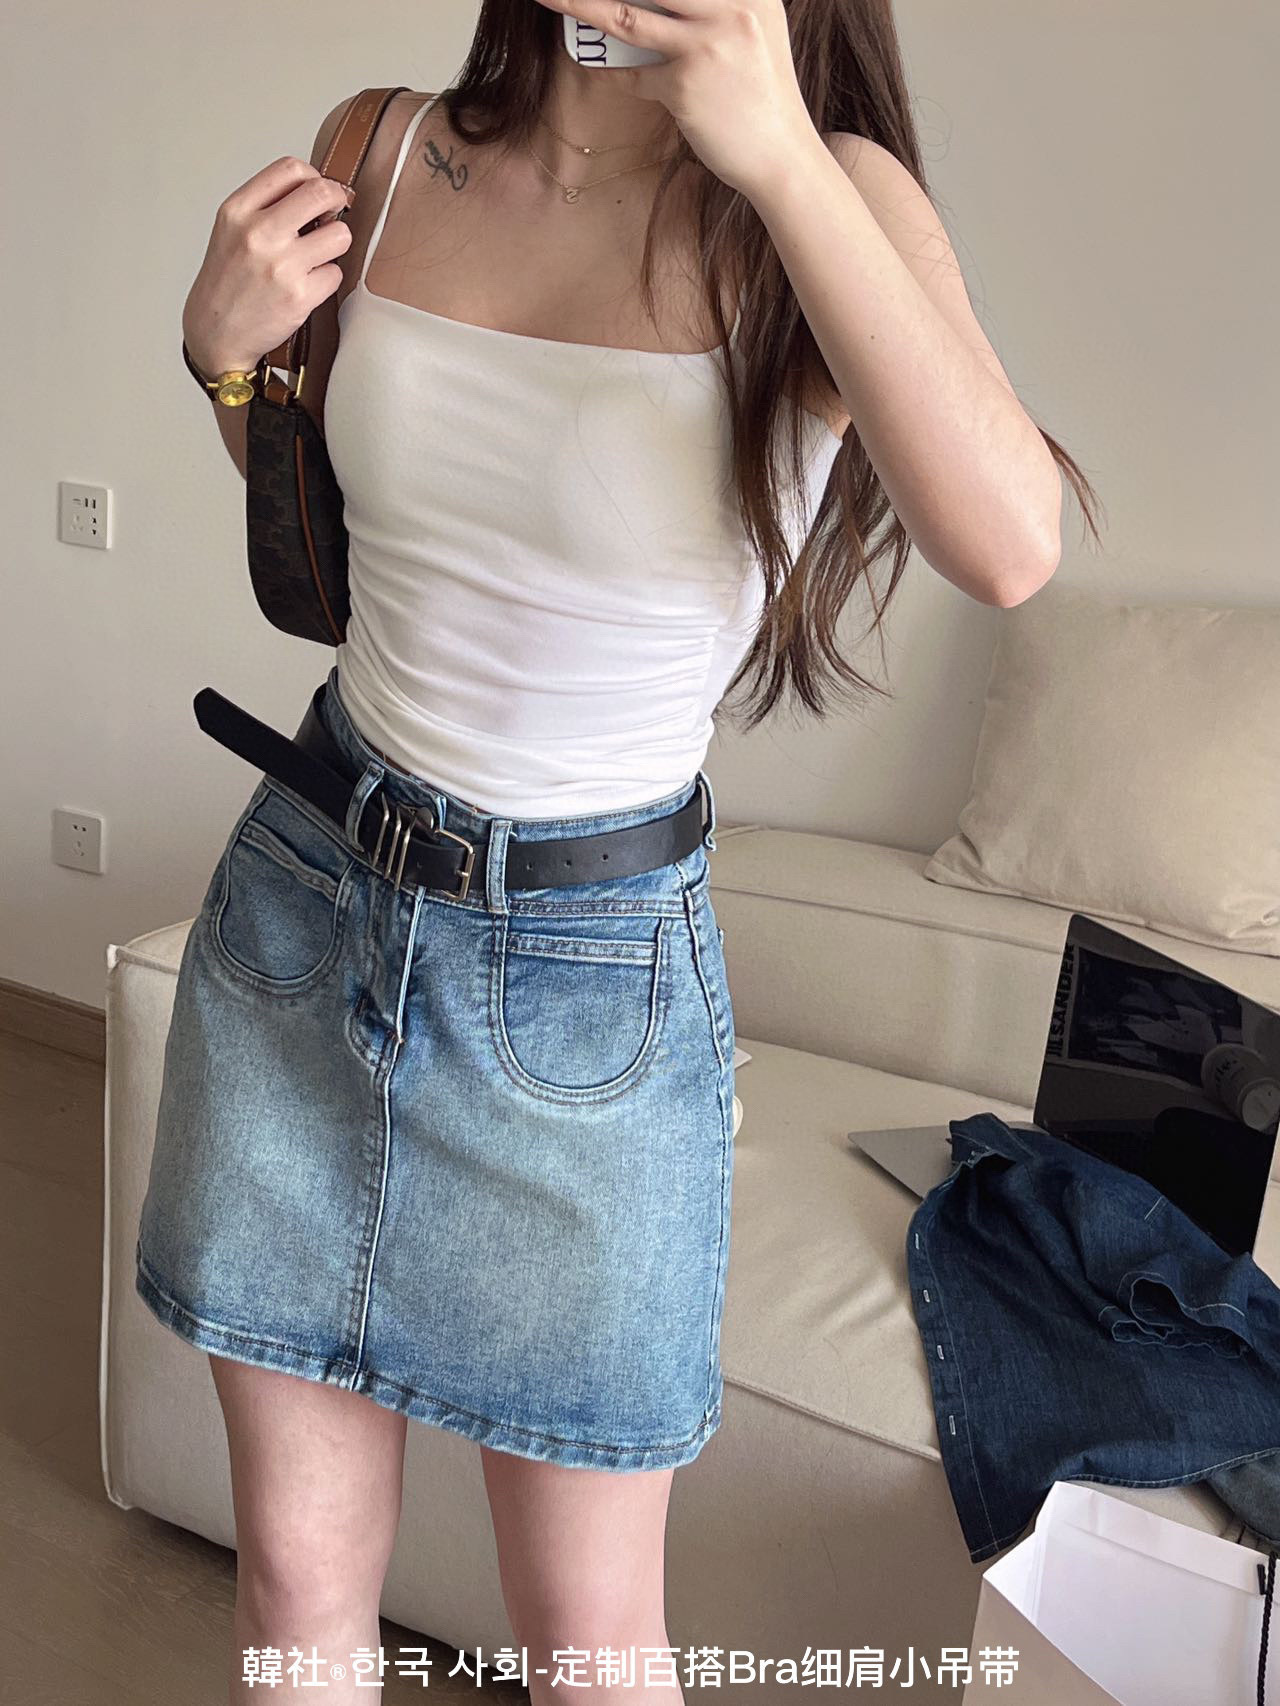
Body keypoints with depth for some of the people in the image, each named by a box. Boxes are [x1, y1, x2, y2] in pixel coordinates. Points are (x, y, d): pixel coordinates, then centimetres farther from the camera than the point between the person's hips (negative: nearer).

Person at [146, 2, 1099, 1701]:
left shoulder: (824, 195, -9)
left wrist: (779, 156, -29)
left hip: (590, 968, -3)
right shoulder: (389, 155, 2)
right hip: (301, 898, 4)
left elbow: (1009, 546, -28)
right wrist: (226, 343, -2)